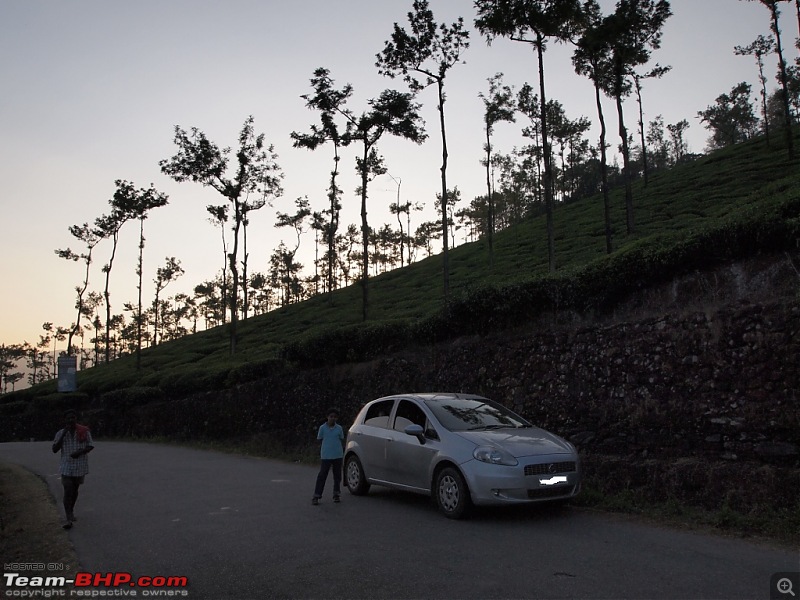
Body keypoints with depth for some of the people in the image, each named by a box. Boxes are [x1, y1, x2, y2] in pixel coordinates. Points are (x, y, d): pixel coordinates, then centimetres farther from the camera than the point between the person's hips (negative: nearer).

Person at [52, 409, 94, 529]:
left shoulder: (84, 431, -7)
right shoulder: (60, 433, -3)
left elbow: (91, 446, -3)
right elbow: (54, 450, -9)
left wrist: (80, 452, -21)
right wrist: (64, 434, -17)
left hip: (80, 466, 1)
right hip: (67, 466, 0)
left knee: (75, 489, 18)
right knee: (67, 492, -9)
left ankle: (71, 510, 40)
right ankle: (69, 519, -9)